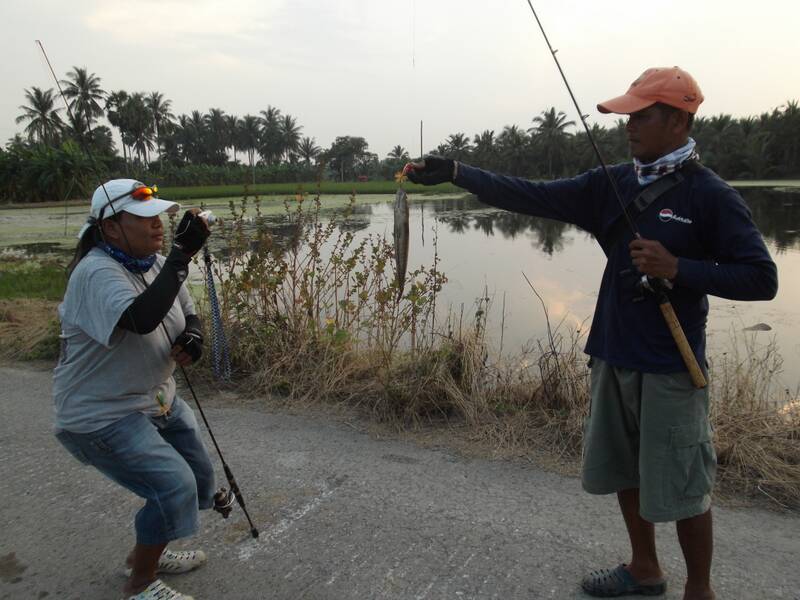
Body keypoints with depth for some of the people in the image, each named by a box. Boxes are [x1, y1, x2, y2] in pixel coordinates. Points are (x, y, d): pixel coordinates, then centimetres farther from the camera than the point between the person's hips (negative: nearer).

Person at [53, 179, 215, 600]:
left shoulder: (156, 263, 0)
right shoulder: (97, 272, -25)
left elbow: (188, 313, 10)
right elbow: (142, 319, -43)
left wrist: (191, 338, -13)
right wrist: (182, 253, -41)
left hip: (157, 401, 9)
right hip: (101, 416, -9)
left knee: (197, 478, 15)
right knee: (173, 486, -17)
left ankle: (147, 551, 39)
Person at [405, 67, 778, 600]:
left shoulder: (711, 196, -10)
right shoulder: (611, 184, 5)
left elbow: (762, 278, -10)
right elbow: (531, 197, -2)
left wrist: (677, 268, -22)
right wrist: (456, 172, -10)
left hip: (671, 367, -6)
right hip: (614, 357, 6)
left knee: (683, 486, 6)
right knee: (624, 471, 18)